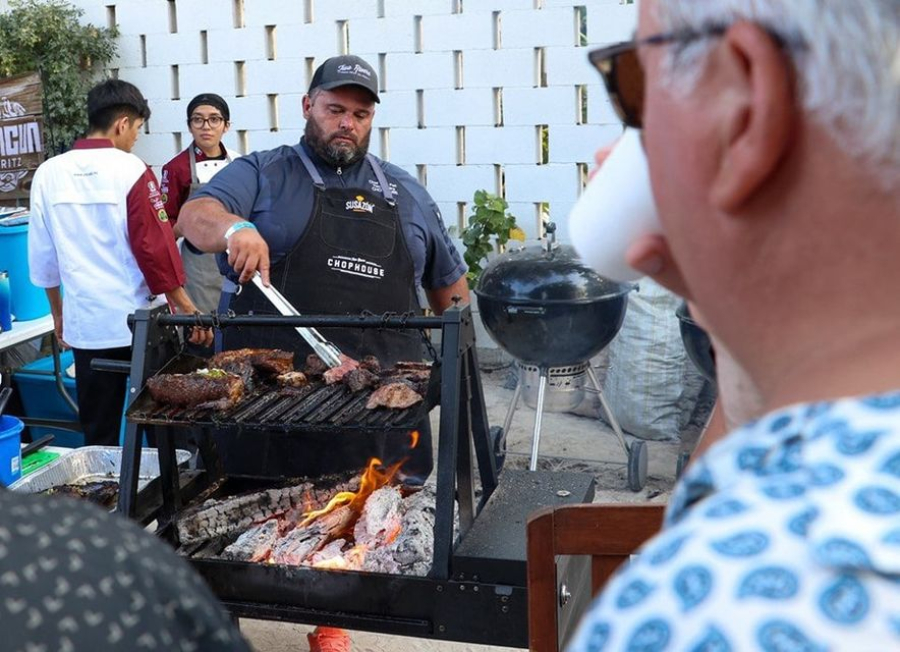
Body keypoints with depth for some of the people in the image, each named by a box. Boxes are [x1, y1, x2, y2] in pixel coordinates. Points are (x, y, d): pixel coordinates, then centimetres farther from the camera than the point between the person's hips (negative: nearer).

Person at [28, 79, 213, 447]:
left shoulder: (48, 174, 2)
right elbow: (156, 247, -13)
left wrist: (58, 312, 20)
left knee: (98, 437, 12)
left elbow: (42, 257, 8)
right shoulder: (130, 169, -11)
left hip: (86, 324, 4)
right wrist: (188, 310, -6)